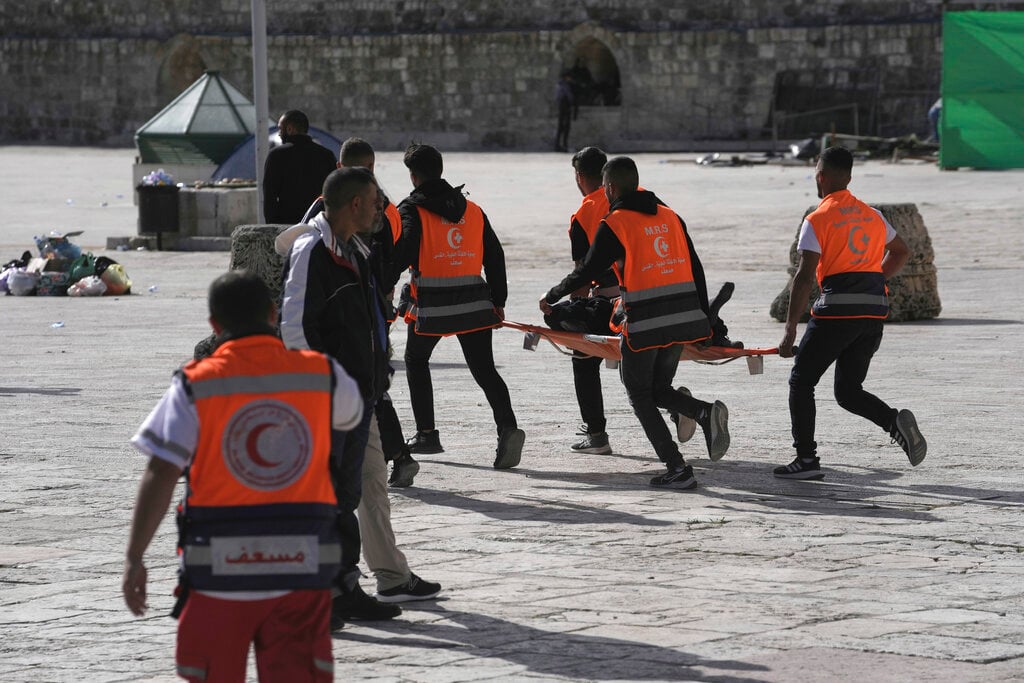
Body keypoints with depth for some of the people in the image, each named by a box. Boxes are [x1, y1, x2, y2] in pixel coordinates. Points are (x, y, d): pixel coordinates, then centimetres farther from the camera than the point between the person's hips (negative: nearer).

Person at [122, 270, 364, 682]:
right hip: (302, 564, 2)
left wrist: (134, 559, -5)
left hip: (220, 566, -2)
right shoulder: (322, 374, 2)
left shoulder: (195, 385, -5)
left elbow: (160, 477, -10)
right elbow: (351, 414, 27)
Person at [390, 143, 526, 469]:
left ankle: (426, 433, 19)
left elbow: (401, 253, -14)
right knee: (484, 369, 2)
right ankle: (507, 426, -20)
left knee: (416, 360, 19)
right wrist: (498, 301, 19)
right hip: (475, 304, 4)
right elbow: (495, 256, 14)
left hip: (431, 305, -4)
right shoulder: (473, 210, 14)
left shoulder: (412, 210, -1)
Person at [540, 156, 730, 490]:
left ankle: (677, 469, -2)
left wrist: (551, 297, 13)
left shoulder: (615, 223, -6)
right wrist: (704, 318, 21)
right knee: (658, 390, 20)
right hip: (683, 318, 6)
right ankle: (706, 413, -10)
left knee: (640, 396, 8)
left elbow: (586, 272, -3)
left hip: (645, 322, -6)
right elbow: (696, 269, 14)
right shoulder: (669, 216, 13)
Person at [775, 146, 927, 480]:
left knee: (801, 380, 10)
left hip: (837, 308, -6)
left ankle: (806, 459, 5)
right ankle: (896, 422, -13)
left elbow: (805, 277, -12)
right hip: (875, 309, 6)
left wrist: (790, 330, -11)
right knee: (848, 391, 14)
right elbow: (901, 251, 28)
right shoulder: (872, 215, 14)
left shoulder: (817, 220, -5)